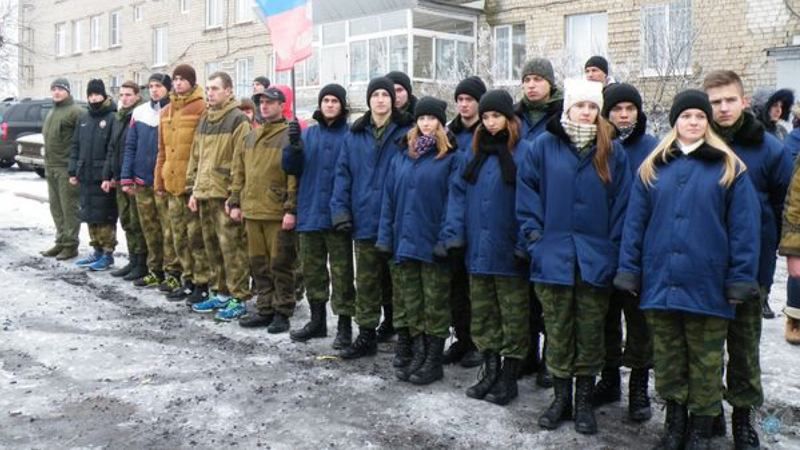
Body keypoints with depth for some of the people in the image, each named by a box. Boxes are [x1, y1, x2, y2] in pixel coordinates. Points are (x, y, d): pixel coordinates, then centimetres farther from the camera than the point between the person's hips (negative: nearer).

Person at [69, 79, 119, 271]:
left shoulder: (112, 118, -7)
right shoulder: (83, 119, 16)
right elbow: (76, 146, 19)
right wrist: (73, 171, 11)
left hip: (103, 177, -7)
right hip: (85, 176, 7)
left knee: (105, 216, -3)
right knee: (90, 215, 12)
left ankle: (108, 254, 4)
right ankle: (97, 250, 23)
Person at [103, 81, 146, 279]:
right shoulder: (118, 120, 17)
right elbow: (111, 150, 21)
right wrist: (107, 176, 15)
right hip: (119, 180, 8)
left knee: (137, 223, -3)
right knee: (126, 221, 13)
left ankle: (142, 263, 5)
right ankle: (133, 261, 21)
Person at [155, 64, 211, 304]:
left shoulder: (201, 108, -7)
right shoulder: (166, 111, 16)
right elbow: (162, 150, 18)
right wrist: (159, 180, 13)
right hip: (172, 183, 7)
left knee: (196, 236, -3)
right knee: (179, 237, 13)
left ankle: (202, 284, 6)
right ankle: (189, 280, 23)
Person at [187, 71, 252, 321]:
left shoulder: (238, 120, -7)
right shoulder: (204, 120, 17)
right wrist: (193, 189, 14)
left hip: (226, 195, -8)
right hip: (205, 194, 8)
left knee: (232, 247, -5)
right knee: (212, 246, 13)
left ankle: (238, 298, 3)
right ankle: (221, 293, 24)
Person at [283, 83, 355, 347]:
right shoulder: (309, 133, 12)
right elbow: (291, 167, 6)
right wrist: (294, 146, -13)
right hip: (310, 213, 5)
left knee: (341, 272, 0)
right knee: (312, 270, 13)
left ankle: (344, 326, 8)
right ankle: (317, 320, 26)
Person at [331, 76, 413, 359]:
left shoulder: (406, 132, -2)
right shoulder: (355, 135, 9)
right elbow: (343, 174, 7)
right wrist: (340, 209, -3)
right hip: (365, 221, 3)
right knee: (366, 282, 10)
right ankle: (366, 335, 20)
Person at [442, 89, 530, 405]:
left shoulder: (523, 152, -7)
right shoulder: (475, 151, 11)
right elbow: (458, 193, 7)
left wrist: (524, 245, -17)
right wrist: (453, 234, -4)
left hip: (508, 251, -6)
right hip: (478, 249, 6)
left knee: (513, 318, 6)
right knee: (481, 314, 14)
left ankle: (509, 377, 18)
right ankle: (490, 369, 28)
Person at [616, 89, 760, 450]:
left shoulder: (729, 168, 1)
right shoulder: (653, 167, 8)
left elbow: (744, 227, -3)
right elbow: (634, 222, 5)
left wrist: (741, 278, -9)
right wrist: (628, 271, 0)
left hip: (707, 284, -2)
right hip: (660, 281, 2)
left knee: (706, 361, 8)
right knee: (668, 358, 13)